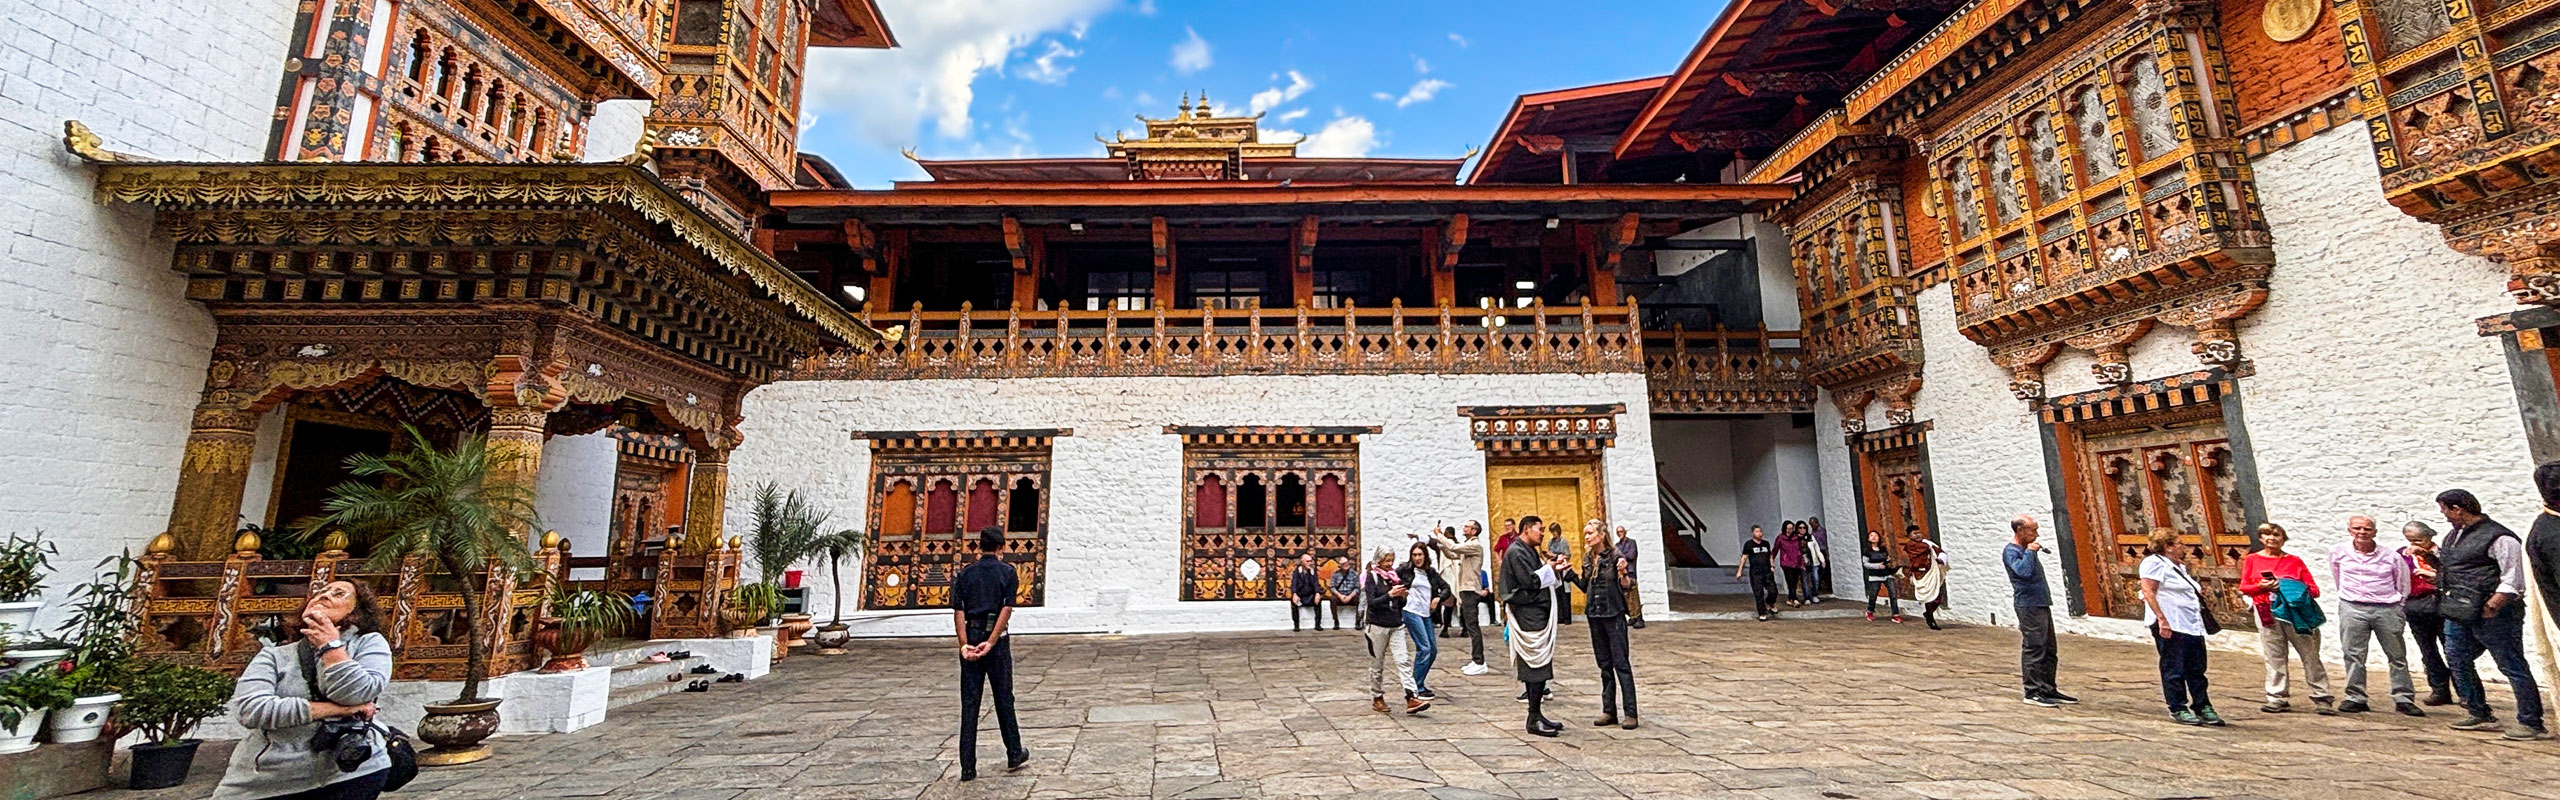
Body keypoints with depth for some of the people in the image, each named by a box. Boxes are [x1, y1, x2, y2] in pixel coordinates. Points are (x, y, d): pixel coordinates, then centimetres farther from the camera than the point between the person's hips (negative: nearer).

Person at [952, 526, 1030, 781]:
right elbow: (1007, 610, -12)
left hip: (971, 637, 2)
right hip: (997, 639, -2)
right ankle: (1014, 755, 21)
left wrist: (964, 644, -9)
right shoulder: (1007, 572, -1)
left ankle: (968, 767, 4)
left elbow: (958, 611, -3)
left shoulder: (966, 573, 7)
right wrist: (991, 642, -14)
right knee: (1004, 699, 10)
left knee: (969, 703, 4)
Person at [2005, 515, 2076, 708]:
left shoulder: (2027, 550, 18)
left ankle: (2048, 689, 23)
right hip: (2028, 606, -10)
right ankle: (2033, 692, -3)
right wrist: (2030, 552, -19)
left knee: (2048, 650, 14)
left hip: (2042, 604, 10)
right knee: (2033, 649, -8)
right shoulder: (2010, 552, -11)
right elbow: (2023, 571, -29)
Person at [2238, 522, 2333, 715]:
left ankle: (2322, 698, 10)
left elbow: (2314, 589, 5)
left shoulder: (2294, 561, 9)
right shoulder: (2252, 560, 10)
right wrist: (2261, 586, -13)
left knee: (2310, 655, 2)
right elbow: (2244, 587, 7)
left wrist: (2297, 590, -15)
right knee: (2274, 657, 3)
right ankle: (2277, 699, 7)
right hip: (2267, 613, 0)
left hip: (2295, 612, 0)